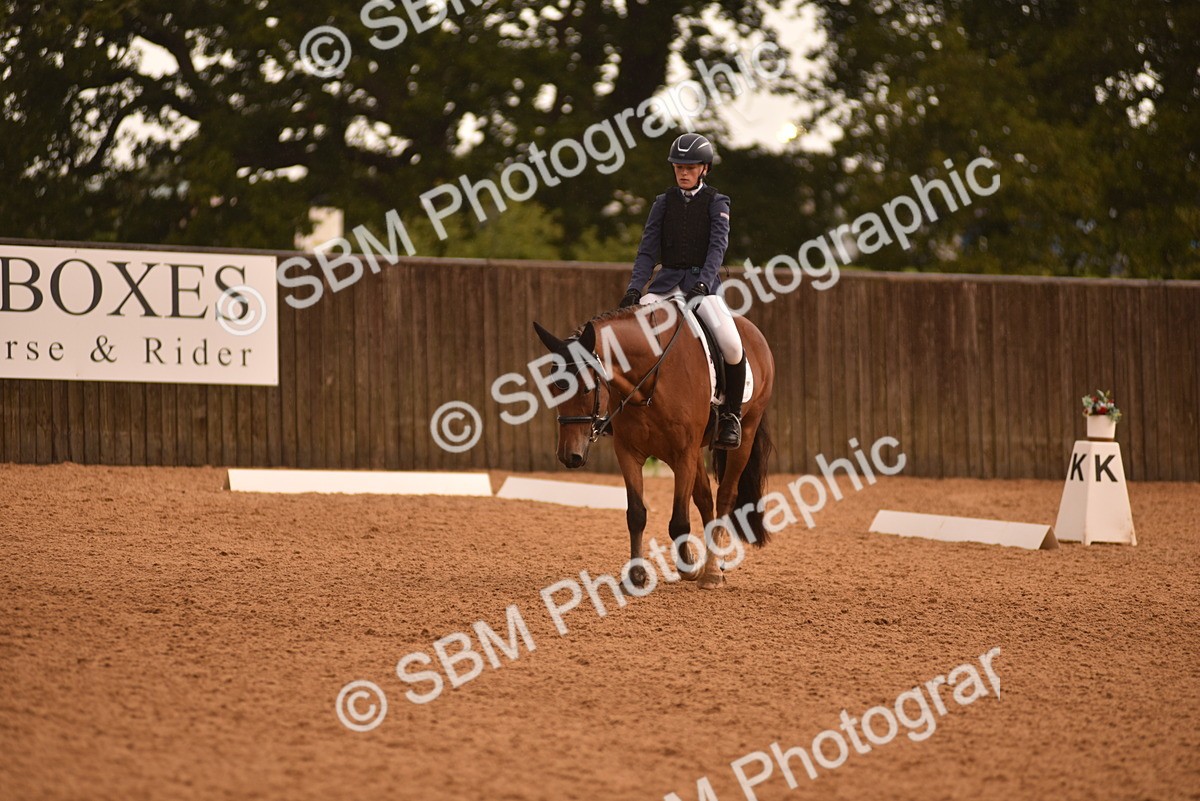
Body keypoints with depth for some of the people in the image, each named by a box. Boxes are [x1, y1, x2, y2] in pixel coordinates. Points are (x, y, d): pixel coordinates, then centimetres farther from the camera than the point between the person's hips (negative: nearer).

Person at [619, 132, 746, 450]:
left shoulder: (716, 203, 4)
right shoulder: (664, 203, 11)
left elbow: (718, 245, -9)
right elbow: (648, 248, 6)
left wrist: (704, 282, -26)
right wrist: (634, 287, -8)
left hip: (702, 284, -3)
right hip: (666, 282, 3)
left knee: (732, 345, -25)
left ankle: (731, 415, -7)